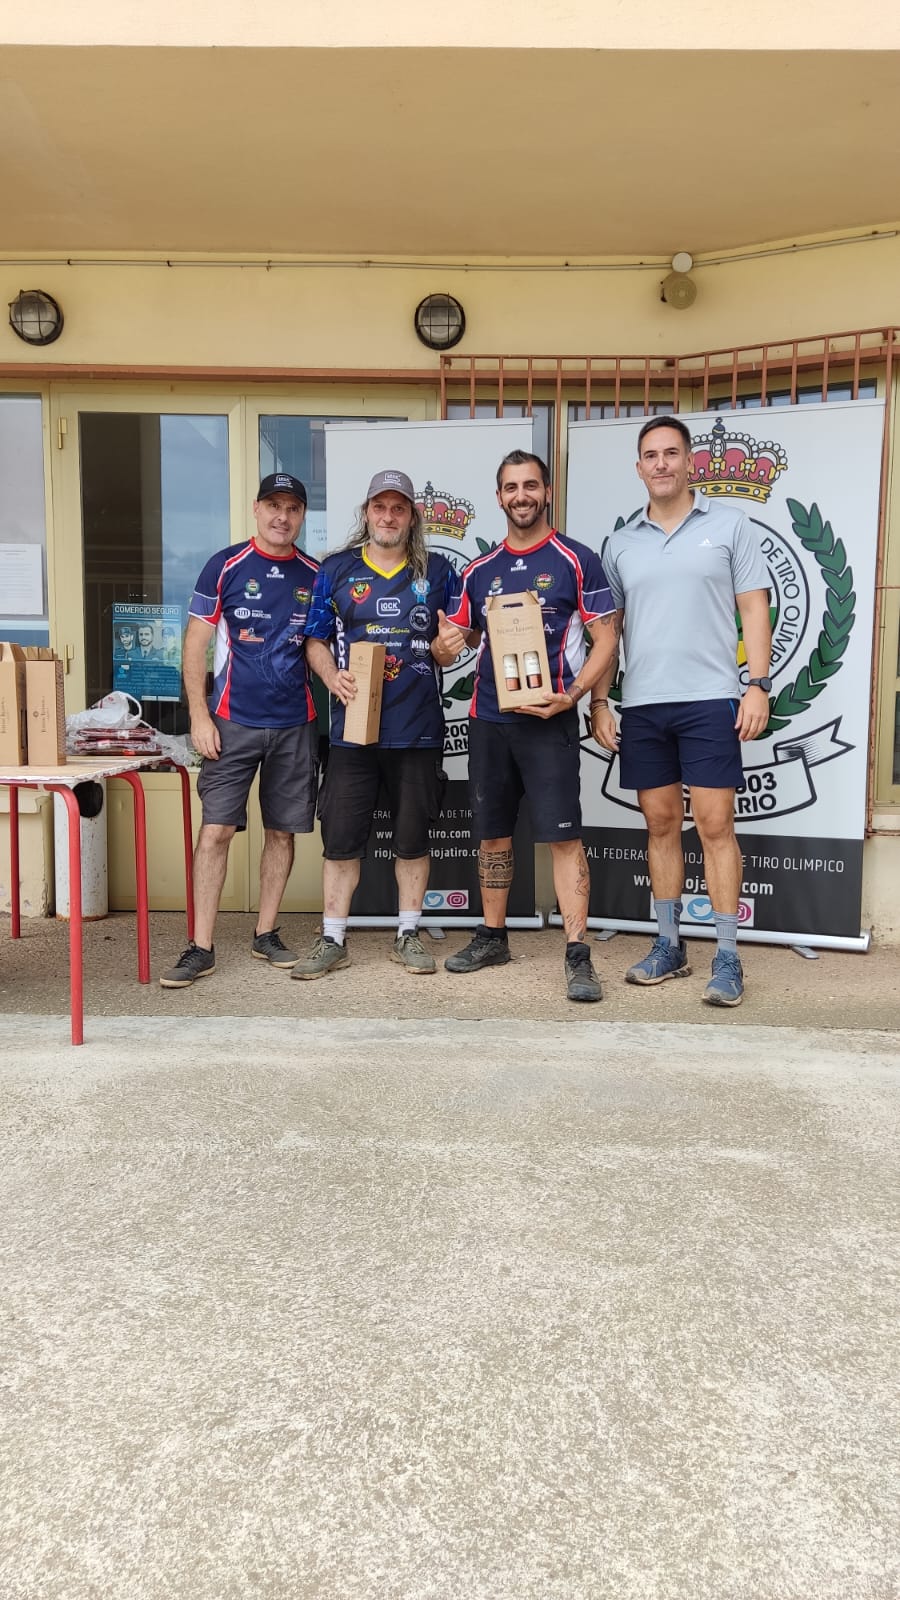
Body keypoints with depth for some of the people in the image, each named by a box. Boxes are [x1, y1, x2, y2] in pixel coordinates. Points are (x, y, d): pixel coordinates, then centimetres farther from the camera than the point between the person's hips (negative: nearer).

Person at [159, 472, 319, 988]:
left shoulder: (314, 576, 8)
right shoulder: (226, 566, -1)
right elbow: (196, 644, -2)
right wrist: (199, 715, -9)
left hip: (296, 723, 3)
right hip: (234, 721, -3)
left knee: (283, 831, 8)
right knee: (217, 829, -6)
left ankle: (266, 934, 22)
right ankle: (202, 949, 1)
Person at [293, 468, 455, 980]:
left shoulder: (438, 570, 9)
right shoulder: (336, 570, 8)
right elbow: (316, 640, 8)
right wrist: (334, 677, -11)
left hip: (418, 728, 0)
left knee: (413, 837, 8)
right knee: (342, 836, 2)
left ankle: (409, 934, 22)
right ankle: (333, 941, 13)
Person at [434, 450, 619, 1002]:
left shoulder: (577, 561, -1)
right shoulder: (479, 571, 12)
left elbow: (606, 640, -3)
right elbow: (461, 636, 18)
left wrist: (570, 696, -17)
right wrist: (447, 645, -7)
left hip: (548, 718, -5)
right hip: (488, 718, 5)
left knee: (564, 835, -9)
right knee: (493, 832, 12)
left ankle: (578, 956, -5)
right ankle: (493, 937, 26)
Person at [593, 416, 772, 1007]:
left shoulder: (729, 523, 5)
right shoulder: (621, 542, 13)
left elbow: (754, 608, 2)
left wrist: (758, 684, -8)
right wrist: (599, 699, 7)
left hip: (710, 698, -3)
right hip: (642, 704, 4)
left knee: (715, 824, -6)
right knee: (661, 824, 8)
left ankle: (728, 958, 1)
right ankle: (669, 947, 18)